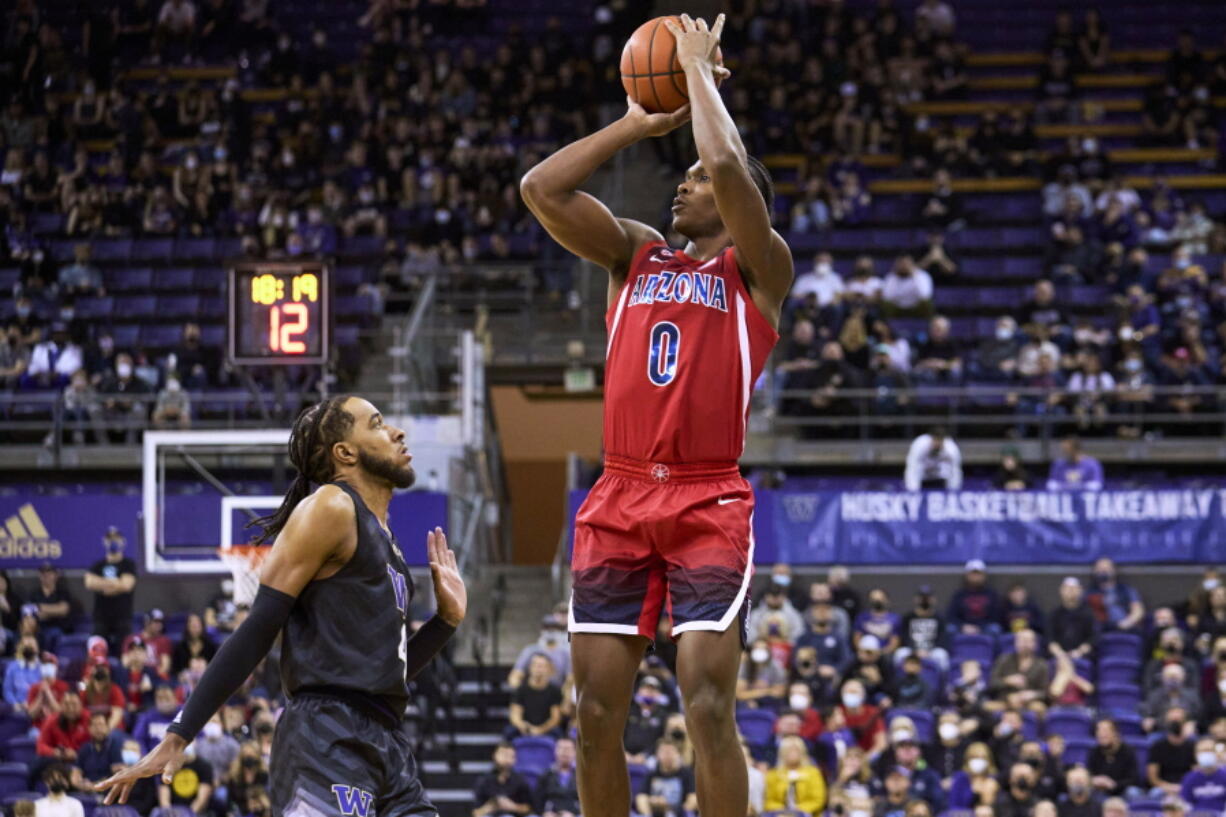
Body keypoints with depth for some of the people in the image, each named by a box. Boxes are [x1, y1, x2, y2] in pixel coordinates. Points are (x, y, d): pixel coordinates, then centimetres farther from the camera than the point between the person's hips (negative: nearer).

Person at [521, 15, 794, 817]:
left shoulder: (758, 268, 5)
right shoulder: (635, 256, 19)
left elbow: (729, 167, -12)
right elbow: (542, 189, 9)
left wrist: (701, 70, 1)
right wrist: (640, 123, 13)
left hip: (708, 503, -5)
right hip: (618, 500, 5)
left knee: (709, 706, -13)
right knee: (597, 712, 1)